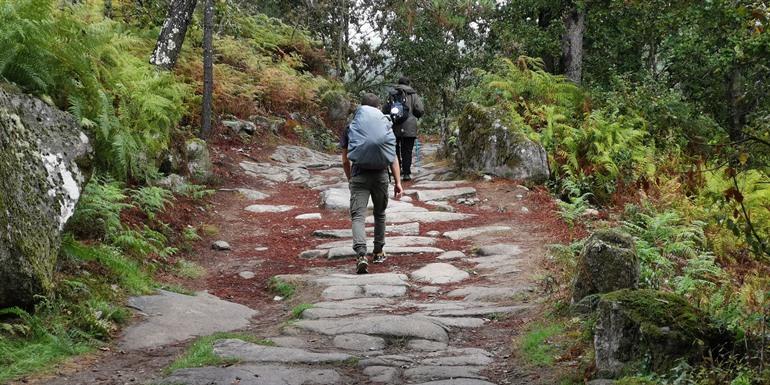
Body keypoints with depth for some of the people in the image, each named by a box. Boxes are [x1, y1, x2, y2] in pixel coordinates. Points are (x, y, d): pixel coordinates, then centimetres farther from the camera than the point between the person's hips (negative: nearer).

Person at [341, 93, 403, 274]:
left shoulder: (351, 128, 9)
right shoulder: (386, 126, 10)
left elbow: (345, 160, 12)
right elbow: (393, 157, 4)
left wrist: (349, 179, 27)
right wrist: (398, 182, 5)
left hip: (359, 176, -1)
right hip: (381, 176, 2)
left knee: (358, 216, -7)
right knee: (380, 214, 21)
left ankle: (361, 256, -26)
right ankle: (378, 252, 31)